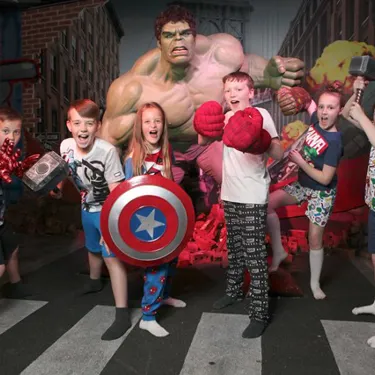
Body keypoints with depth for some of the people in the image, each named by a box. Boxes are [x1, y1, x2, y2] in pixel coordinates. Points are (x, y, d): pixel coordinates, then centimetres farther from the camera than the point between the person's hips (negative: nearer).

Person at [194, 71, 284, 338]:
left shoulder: (261, 115, -9)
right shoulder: (226, 117, 9)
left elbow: (279, 154, -18)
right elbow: (203, 142, 2)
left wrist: (261, 141, -37)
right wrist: (207, 131, -19)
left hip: (253, 198, -6)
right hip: (230, 195, 7)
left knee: (254, 254, -5)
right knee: (234, 248, 20)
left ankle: (260, 313, 5)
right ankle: (234, 290, 38)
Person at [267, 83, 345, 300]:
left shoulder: (335, 141, -27)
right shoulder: (316, 120, -9)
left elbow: (325, 179, -25)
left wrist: (300, 162, -21)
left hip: (322, 193, -6)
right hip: (302, 185, 6)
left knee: (315, 239, 3)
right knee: (267, 204, -10)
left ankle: (315, 283, 26)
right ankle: (279, 251, 7)